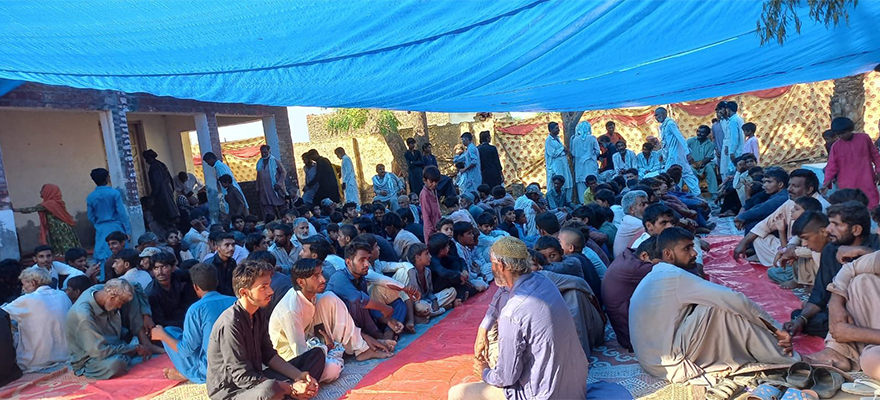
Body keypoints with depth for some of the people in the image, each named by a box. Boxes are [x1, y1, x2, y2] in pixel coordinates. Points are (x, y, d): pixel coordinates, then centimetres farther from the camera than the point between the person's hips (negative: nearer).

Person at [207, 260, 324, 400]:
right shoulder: (230, 324, -24)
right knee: (271, 388, -42)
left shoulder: (259, 313, 3)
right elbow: (243, 378, -23)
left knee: (316, 354, 6)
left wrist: (299, 376, -9)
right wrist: (291, 388, -23)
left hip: (255, 379, 9)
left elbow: (268, 354, 5)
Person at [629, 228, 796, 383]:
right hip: (672, 365, -10)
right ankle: (787, 362, 1)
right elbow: (734, 299, -19)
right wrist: (777, 328, -8)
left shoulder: (656, 277, 14)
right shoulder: (674, 276, -16)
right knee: (723, 307, -13)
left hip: (655, 361, 10)